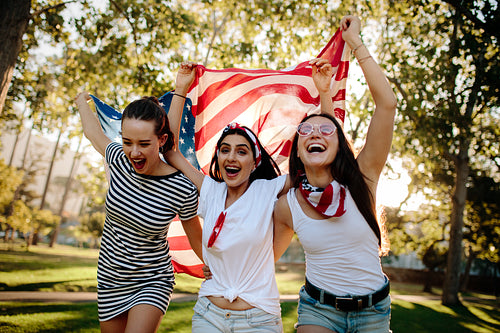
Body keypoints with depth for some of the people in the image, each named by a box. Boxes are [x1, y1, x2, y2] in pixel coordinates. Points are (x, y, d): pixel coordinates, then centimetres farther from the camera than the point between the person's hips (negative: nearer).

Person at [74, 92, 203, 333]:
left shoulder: (184, 191, -24)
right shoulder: (119, 160, -12)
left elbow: (197, 240, -7)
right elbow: (92, 131, 11)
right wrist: (82, 102, 29)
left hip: (152, 282, -4)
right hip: (109, 280, 4)